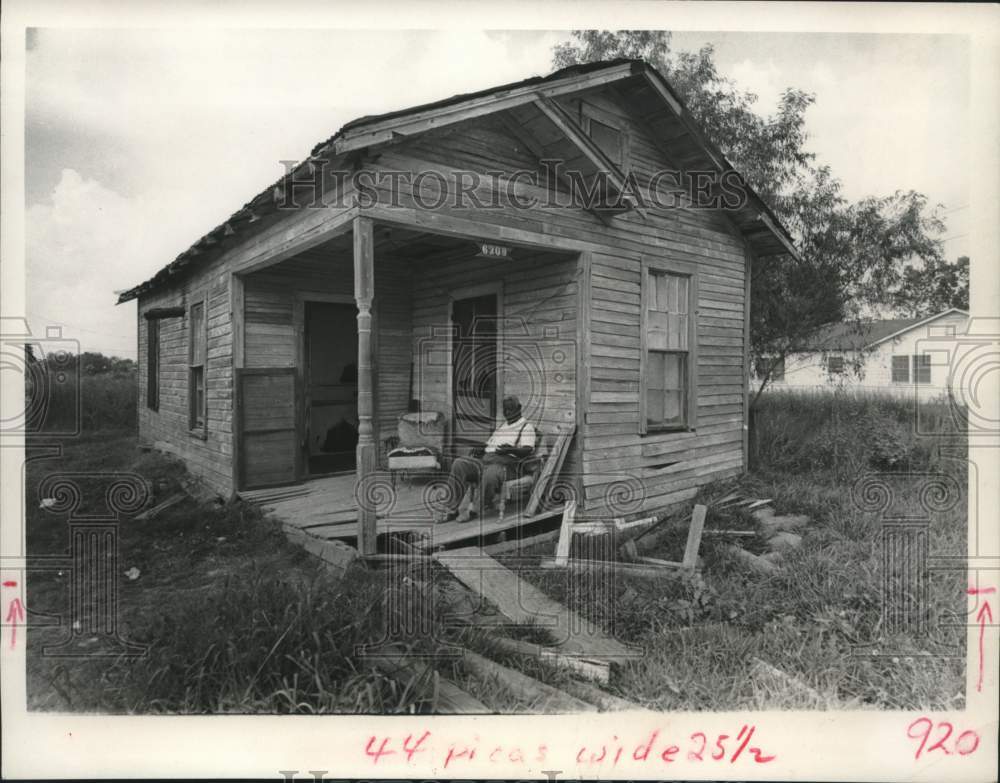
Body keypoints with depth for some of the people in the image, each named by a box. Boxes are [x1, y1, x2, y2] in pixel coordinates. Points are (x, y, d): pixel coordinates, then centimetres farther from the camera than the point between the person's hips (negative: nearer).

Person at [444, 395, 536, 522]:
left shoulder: (526, 427, 7)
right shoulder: (501, 426, 32)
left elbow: (528, 450, -8)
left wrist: (511, 450, -26)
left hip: (505, 464, -7)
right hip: (485, 460, 7)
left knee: (490, 474, -41)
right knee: (459, 464, -18)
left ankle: (475, 509, -23)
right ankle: (457, 506, -21)